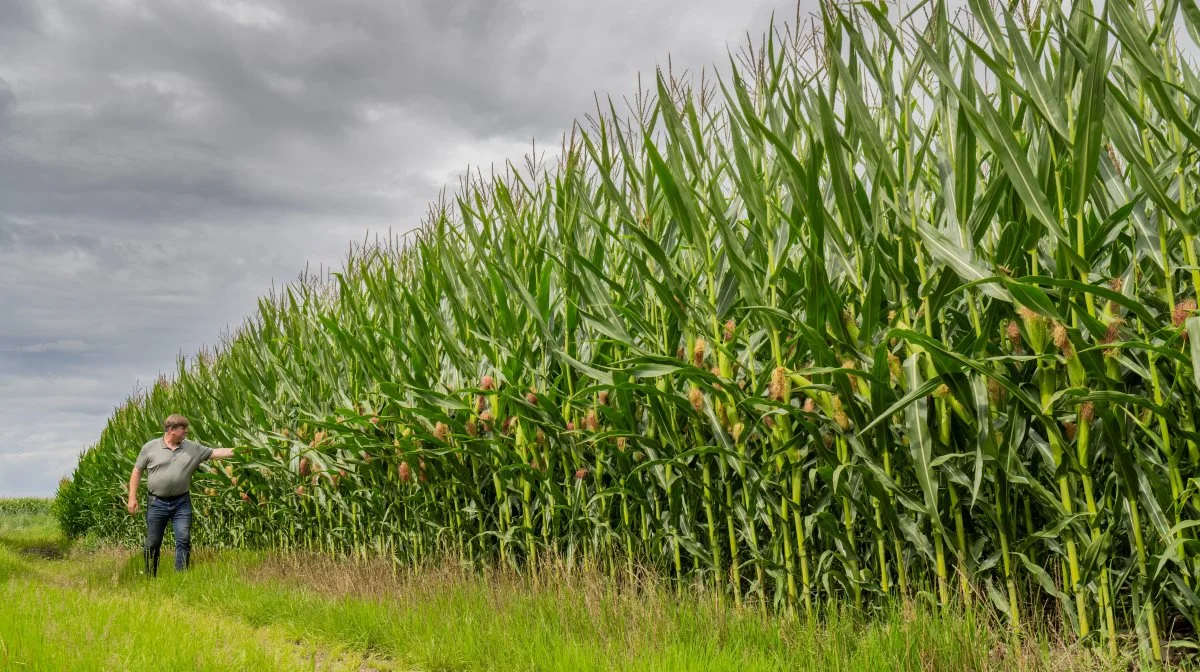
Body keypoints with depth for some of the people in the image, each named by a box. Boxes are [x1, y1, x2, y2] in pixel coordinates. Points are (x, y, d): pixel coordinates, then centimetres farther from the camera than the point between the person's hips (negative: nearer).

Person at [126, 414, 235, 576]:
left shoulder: (192, 448, 3)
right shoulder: (150, 447, -1)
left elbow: (216, 452, 2)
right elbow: (136, 472, 3)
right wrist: (132, 498, -1)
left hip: (181, 503, 1)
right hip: (157, 503, -1)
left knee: (184, 541, -5)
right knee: (152, 543, 8)